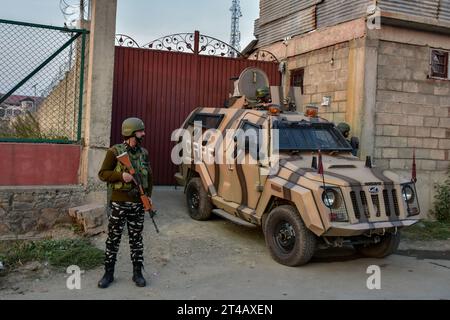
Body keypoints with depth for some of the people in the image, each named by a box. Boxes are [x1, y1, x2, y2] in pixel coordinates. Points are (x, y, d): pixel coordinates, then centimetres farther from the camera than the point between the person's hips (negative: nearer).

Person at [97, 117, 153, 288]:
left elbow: (149, 176, 16)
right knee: (113, 239, 5)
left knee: (136, 239, 10)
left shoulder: (144, 153, 7)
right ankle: (108, 273, 17)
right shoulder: (115, 151, -7)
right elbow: (102, 174, -6)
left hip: (138, 204, 4)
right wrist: (121, 175, -22)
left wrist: (149, 195, 5)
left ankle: (137, 273, 19)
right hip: (119, 203, -4)